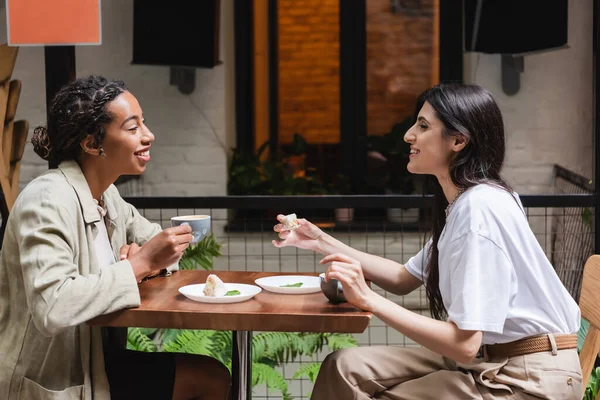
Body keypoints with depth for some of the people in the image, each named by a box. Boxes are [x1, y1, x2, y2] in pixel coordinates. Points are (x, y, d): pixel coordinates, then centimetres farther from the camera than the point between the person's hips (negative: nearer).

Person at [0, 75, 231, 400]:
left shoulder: (105, 194, 5)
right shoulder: (48, 200, -22)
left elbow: (159, 244, 16)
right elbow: (51, 308, -33)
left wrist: (143, 260, -8)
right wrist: (140, 263, -27)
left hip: (94, 363, 8)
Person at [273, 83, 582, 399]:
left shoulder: (479, 208, -23)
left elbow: (463, 344, -26)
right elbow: (404, 279, 16)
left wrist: (368, 299, -23)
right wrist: (322, 242, 11)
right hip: (485, 358, 9)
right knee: (345, 368, -1)